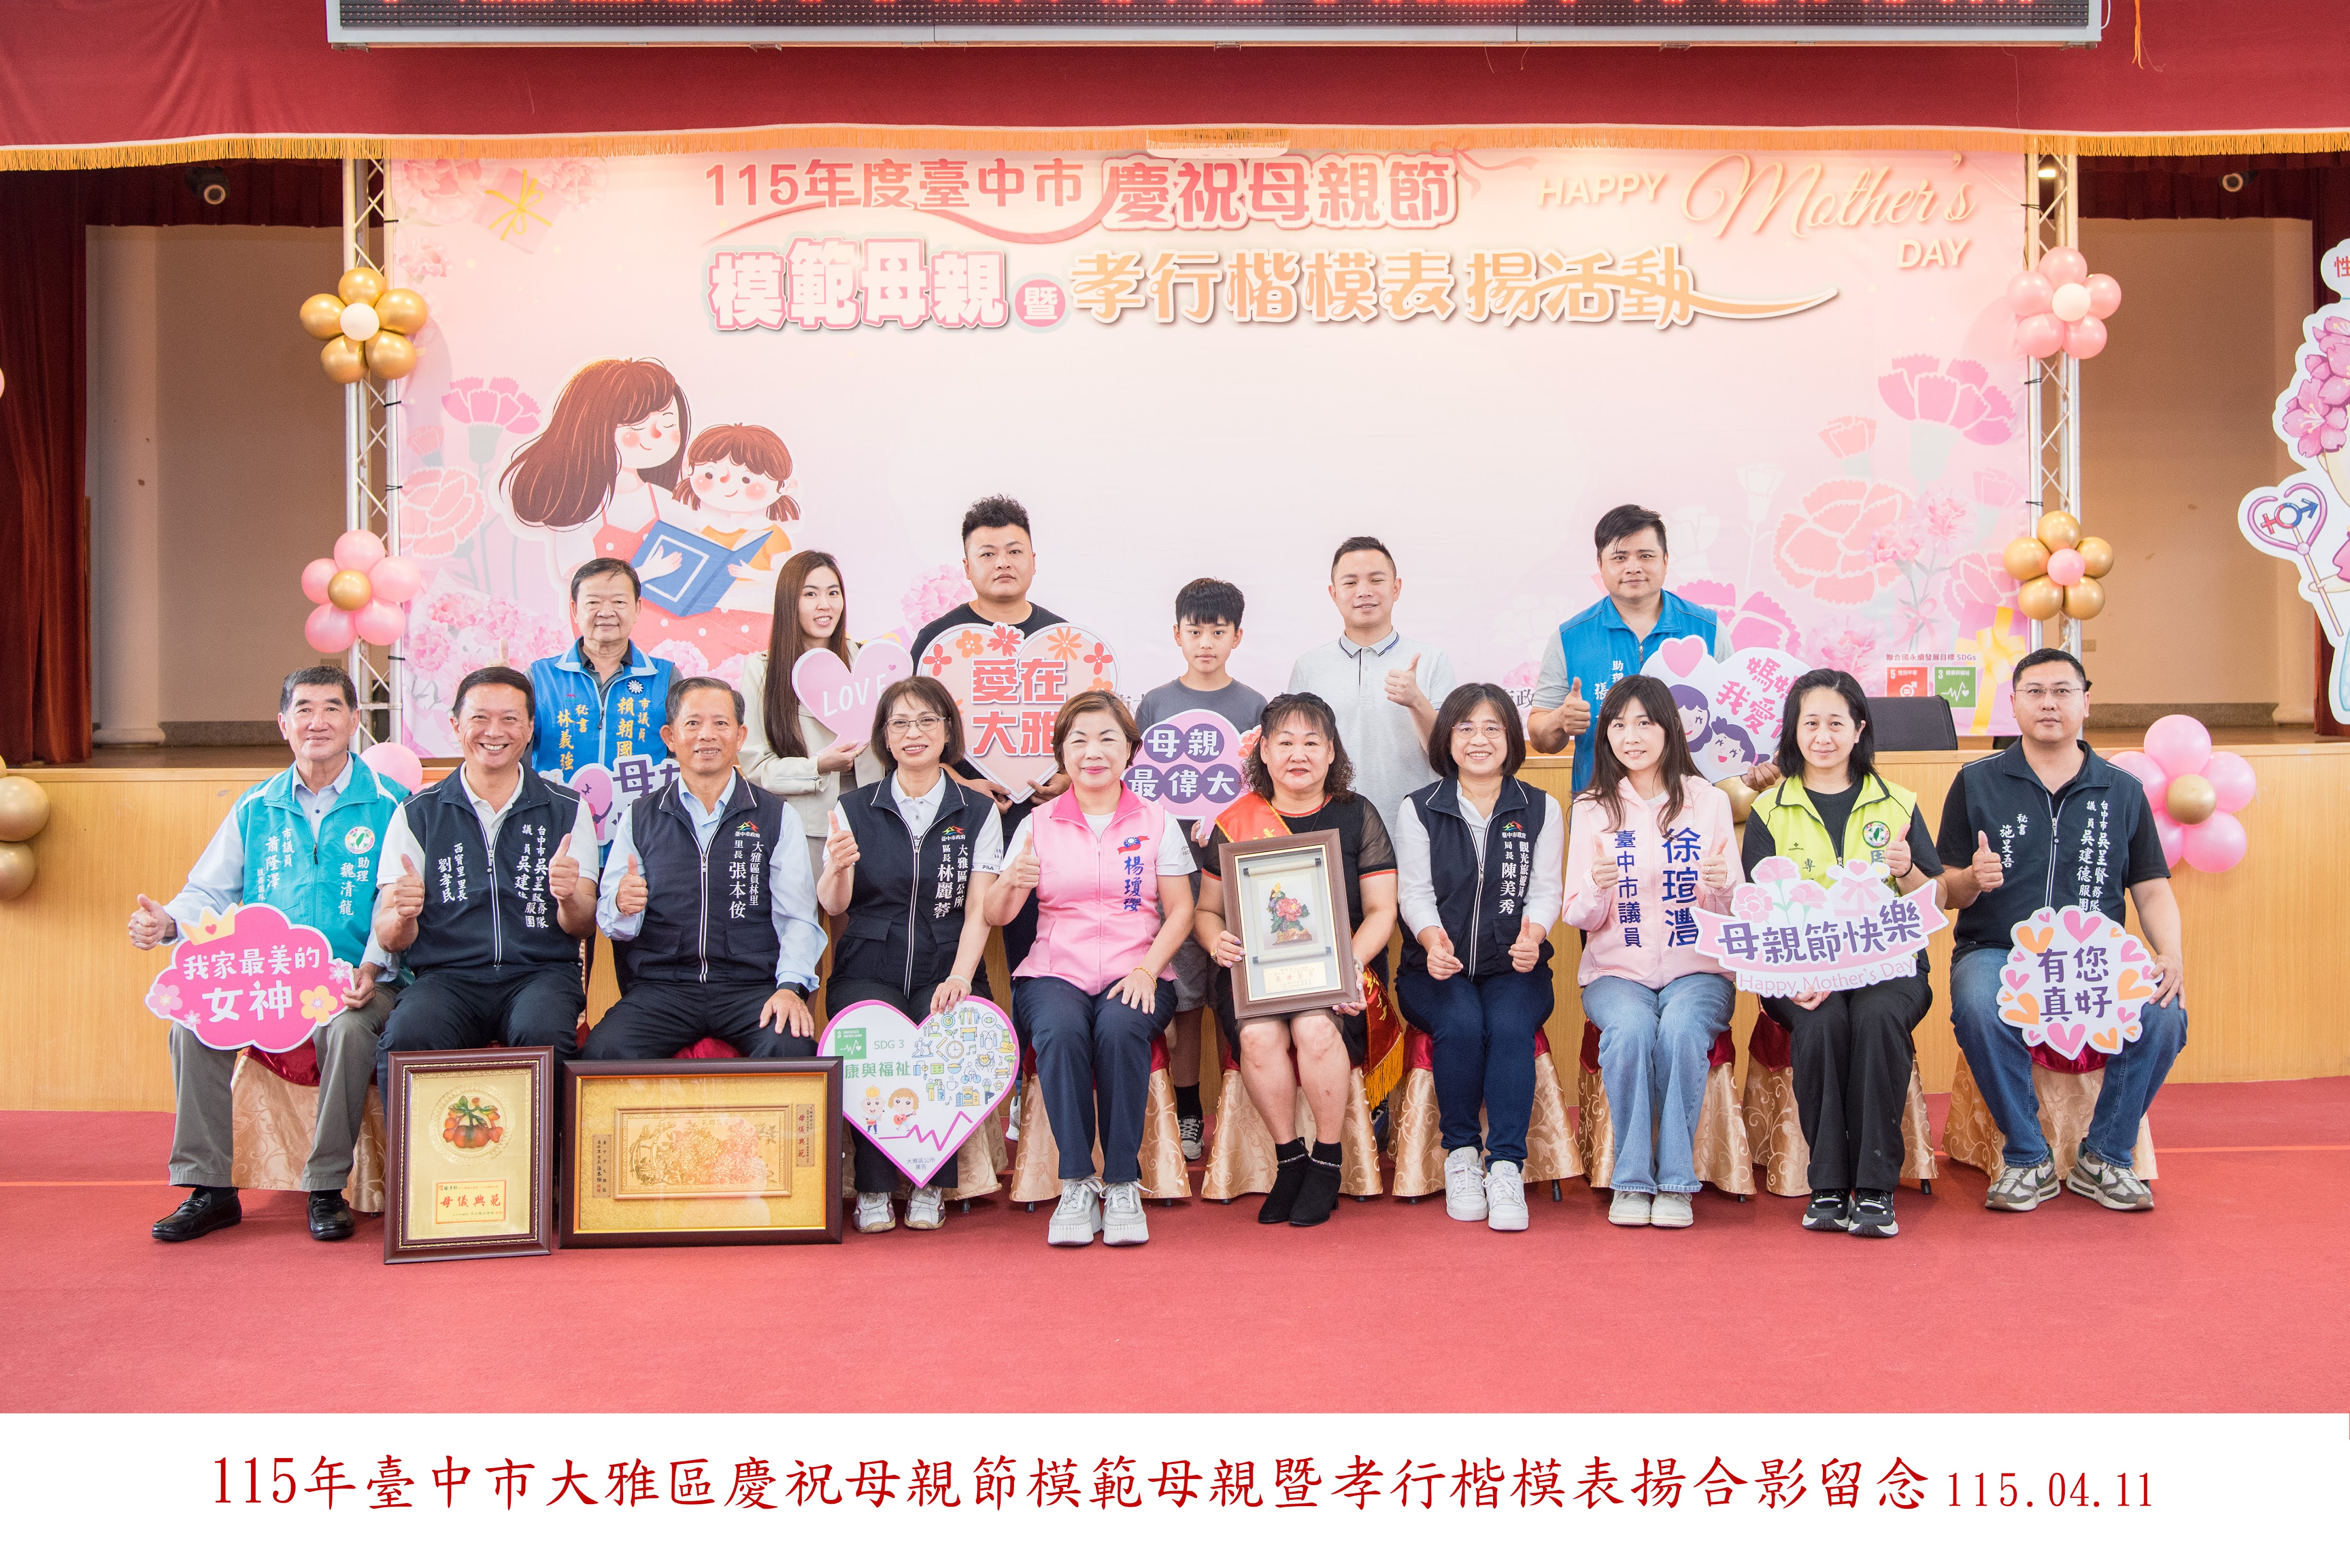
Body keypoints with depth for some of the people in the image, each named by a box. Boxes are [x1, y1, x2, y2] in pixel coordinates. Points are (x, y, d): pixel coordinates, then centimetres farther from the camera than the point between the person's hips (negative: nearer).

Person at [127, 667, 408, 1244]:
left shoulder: (389, 803, 3)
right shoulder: (256, 808, 15)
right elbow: (209, 894, 16)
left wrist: (374, 965, -21)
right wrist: (168, 921, -7)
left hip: (356, 980, -4)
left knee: (346, 1028, -34)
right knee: (193, 1022, -21)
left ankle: (327, 1189, -18)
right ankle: (209, 1188, -11)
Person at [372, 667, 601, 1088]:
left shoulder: (567, 810, 11)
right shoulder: (417, 814, 11)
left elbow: (584, 926, 5)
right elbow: (388, 939, 5)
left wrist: (569, 899, -18)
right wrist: (402, 916, -19)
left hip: (542, 972, 0)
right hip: (447, 975, 1)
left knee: (544, 1035, -34)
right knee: (406, 1039, -32)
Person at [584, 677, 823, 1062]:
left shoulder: (777, 817, 11)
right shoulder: (640, 817, 14)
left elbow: (797, 918, 4)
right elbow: (610, 921, 10)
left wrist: (791, 987, -14)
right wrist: (622, 906, -15)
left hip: (752, 985, -1)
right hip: (660, 985, 1)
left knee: (793, 1049, -32)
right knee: (605, 1052, -28)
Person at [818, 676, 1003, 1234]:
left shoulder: (978, 812, 9)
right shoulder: (855, 808, 11)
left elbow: (980, 910, 1)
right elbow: (834, 906, 3)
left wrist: (959, 978, -15)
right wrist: (837, 869, -20)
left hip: (946, 969, 0)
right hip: (868, 969, 0)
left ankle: (931, 1187, -13)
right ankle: (873, 1188, -14)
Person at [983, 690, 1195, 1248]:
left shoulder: (1156, 822, 11)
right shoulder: (1038, 825, 11)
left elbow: (1180, 911, 5)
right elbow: (996, 916, 5)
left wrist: (1148, 969, -11)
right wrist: (1010, 883, -18)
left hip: (1135, 975, 0)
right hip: (1055, 971, 1)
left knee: (1121, 1028, -33)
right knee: (1061, 1031, -33)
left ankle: (1123, 1186, -22)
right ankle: (1077, 1186, -23)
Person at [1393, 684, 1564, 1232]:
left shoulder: (1541, 810, 9)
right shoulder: (1419, 809, 6)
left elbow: (1545, 892, 2)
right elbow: (1414, 892, -1)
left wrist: (1531, 935, -21)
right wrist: (1433, 939, -23)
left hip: (1513, 966, 1)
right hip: (1437, 967, 0)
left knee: (1510, 1025, -31)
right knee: (1462, 1024, -31)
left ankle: (1506, 1166, -25)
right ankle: (1460, 1153, -12)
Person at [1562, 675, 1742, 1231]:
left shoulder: (1709, 802, 7)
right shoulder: (1591, 809, 7)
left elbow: (1733, 914, 6)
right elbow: (1579, 917, 3)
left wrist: (1722, 889, -18)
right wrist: (1598, 889, -20)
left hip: (1697, 969, 0)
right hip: (1617, 971, 0)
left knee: (1681, 1029, -32)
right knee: (1631, 1028, -32)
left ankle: (1675, 1181, -18)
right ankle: (1631, 1180, -19)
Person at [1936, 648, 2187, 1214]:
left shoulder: (2123, 791, 13)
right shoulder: (1976, 782, 8)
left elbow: (2153, 891, 10)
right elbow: (1947, 892, 7)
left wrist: (2172, 956, -9)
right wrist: (1972, 880, -18)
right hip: (1996, 952, -1)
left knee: (2163, 1015, -29)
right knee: (1979, 1010, -35)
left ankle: (2105, 1158, -5)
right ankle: (2027, 1160, -13)